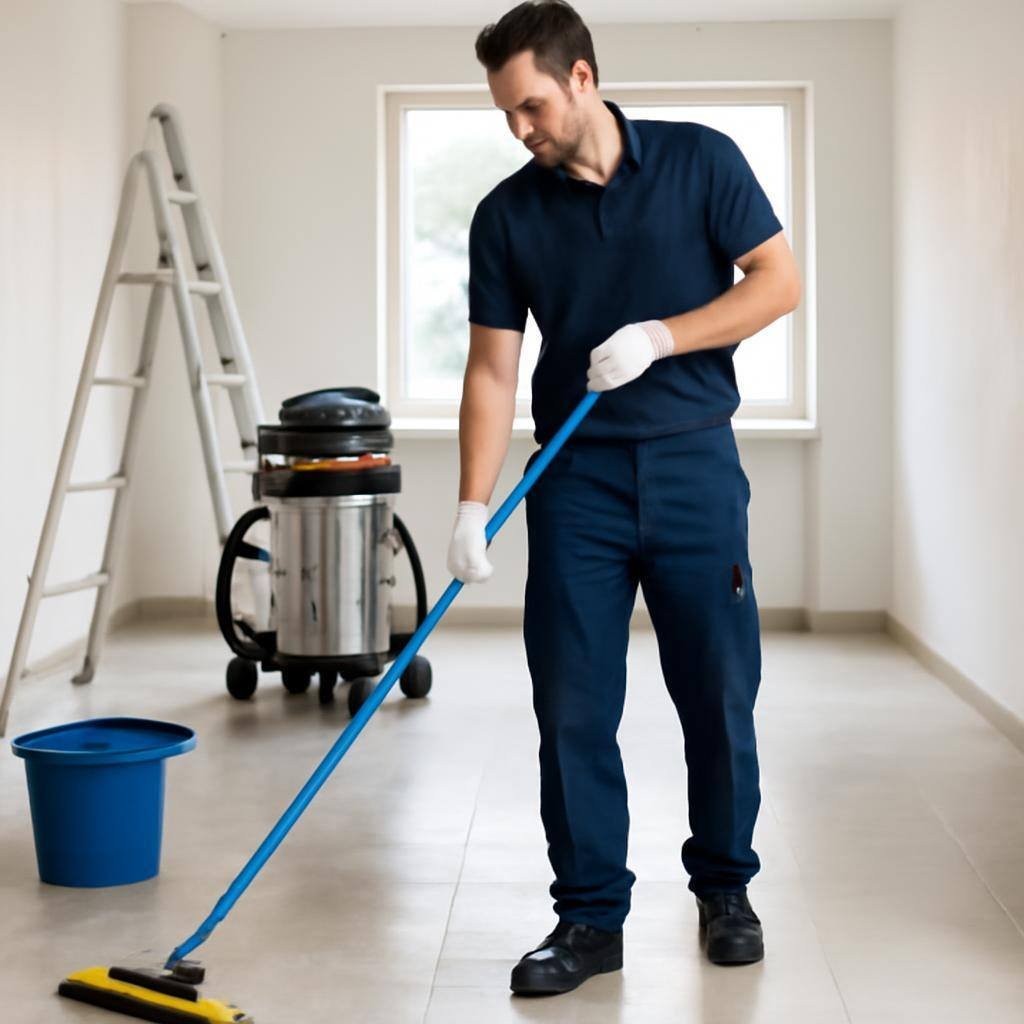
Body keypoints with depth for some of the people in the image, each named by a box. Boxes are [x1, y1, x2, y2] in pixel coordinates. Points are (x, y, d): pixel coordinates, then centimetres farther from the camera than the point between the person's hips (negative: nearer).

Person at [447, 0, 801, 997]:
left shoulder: (700, 160, -3)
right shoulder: (507, 214, 1)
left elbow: (779, 281, -4)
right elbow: (492, 368, -1)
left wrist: (659, 337, -16)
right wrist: (472, 507, -10)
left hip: (694, 466, -1)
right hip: (576, 478, 2)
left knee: (719, 696, 6)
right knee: (573, 707, 0)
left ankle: (724, 887, 25)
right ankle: (590, 915, 11)